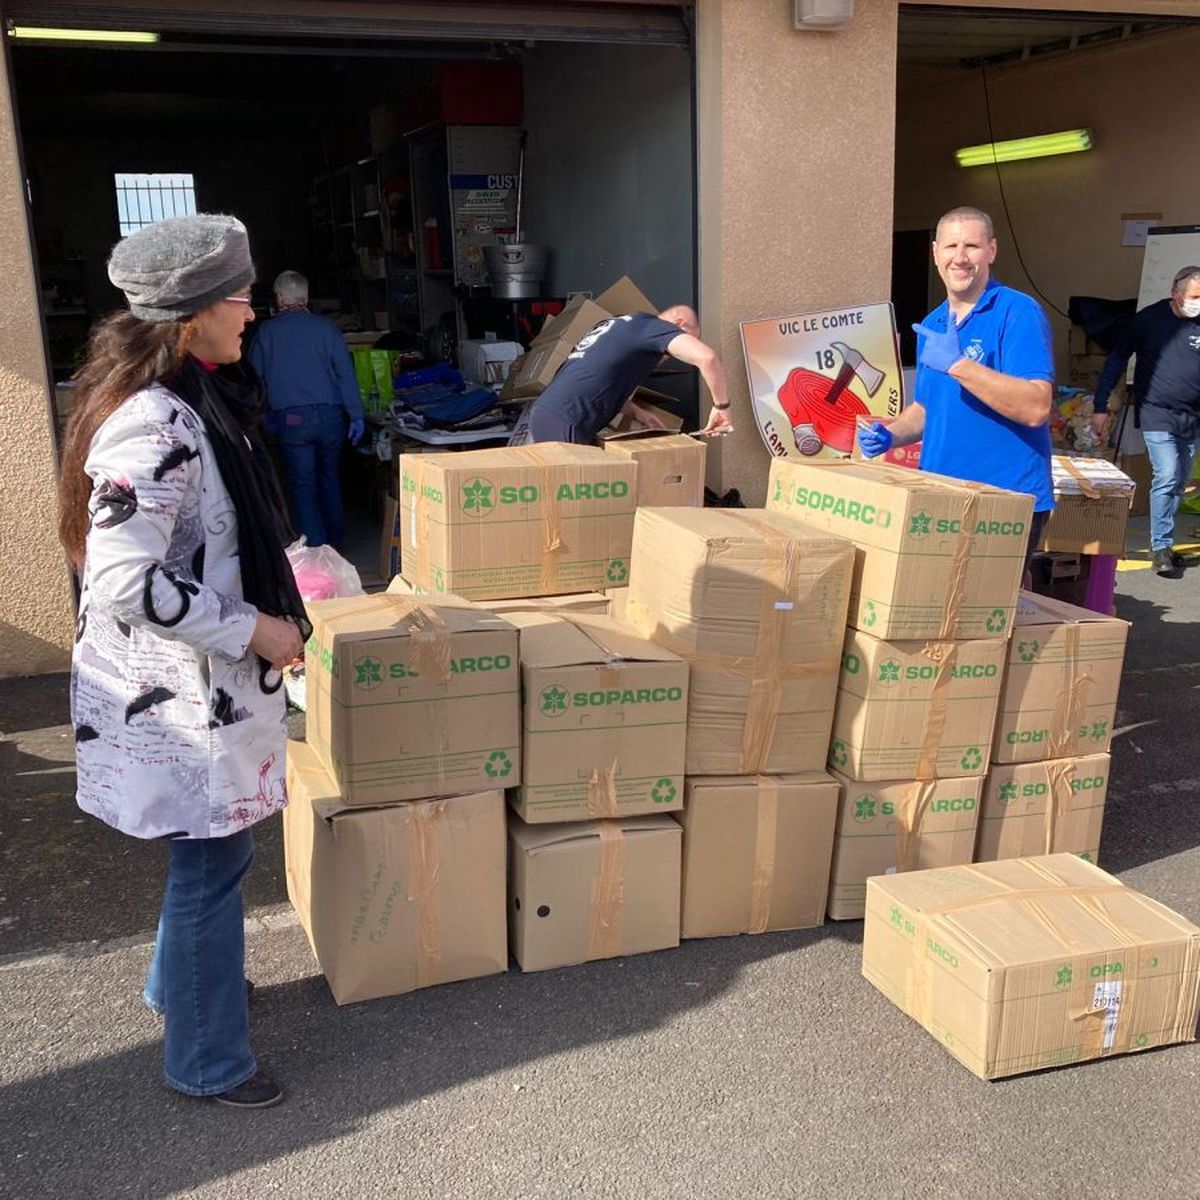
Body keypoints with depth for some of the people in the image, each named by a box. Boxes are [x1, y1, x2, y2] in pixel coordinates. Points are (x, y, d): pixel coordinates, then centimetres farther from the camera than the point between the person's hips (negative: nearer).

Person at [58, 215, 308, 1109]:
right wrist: (250, 629, -21)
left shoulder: (196, 397, 6)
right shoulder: (152, 426, -26)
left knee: (209, 851, 24)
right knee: (214, 860, 4)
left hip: (202, 677, 10)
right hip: (177, 689, -10)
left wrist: (265, 610, 15)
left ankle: (182, 980, 47)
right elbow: (125, 583, -30)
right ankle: (209, 1061, 22)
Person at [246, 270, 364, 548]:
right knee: (330, 479, 17)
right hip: (330, 415, 2)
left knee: (302, 486, 3)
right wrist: (356, 415, -1)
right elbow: (346, 374, -2)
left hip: (290, 419, -2)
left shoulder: (266, 332, 2)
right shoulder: (326, 328, 3)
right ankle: (335, 543, 26)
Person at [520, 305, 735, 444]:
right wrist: (721, 406, -6)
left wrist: (635, 411, 21)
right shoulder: (651, 326, -4)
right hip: (563, 424, -9)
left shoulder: (617, 324, 23)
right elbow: (707, 357, -19)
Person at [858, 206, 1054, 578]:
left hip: (1009, 502, -7)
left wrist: (958, 364, -25)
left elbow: (1036, 408, -21)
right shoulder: (931, 325, 13)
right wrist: (888, 435, 3)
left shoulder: (1018, 313, -10)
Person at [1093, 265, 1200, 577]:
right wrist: (1101, 406, -4)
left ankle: (1162, 541, 26)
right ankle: (1161, 548, -6)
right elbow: (1117, 359, -1)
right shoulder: (1149, 319, -6)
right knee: (1166, 477, -15)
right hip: (1157, 414, -4)